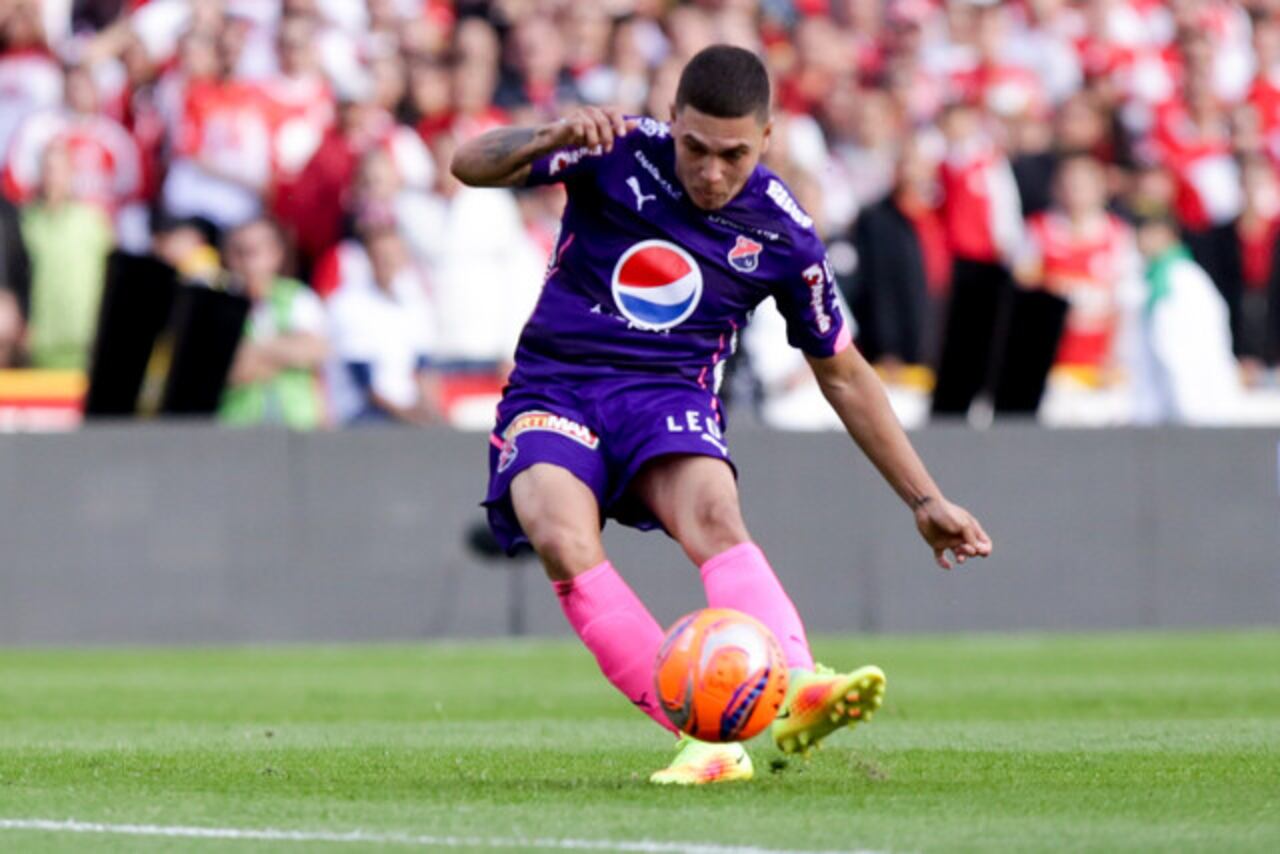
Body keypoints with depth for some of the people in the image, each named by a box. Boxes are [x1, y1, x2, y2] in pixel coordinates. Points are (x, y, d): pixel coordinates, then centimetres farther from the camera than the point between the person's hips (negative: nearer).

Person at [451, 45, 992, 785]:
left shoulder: (782, 234, -1)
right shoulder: (619, 153, -5)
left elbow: (842, 372, 12)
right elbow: (471, 166, -10)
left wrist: (925, 500, 12)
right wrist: (552, 139, -32)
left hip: (669, 396, 1)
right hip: (553, 387, 0)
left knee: (713, 514, -34)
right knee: (561, 537, -32)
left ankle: (797, 695, -54)